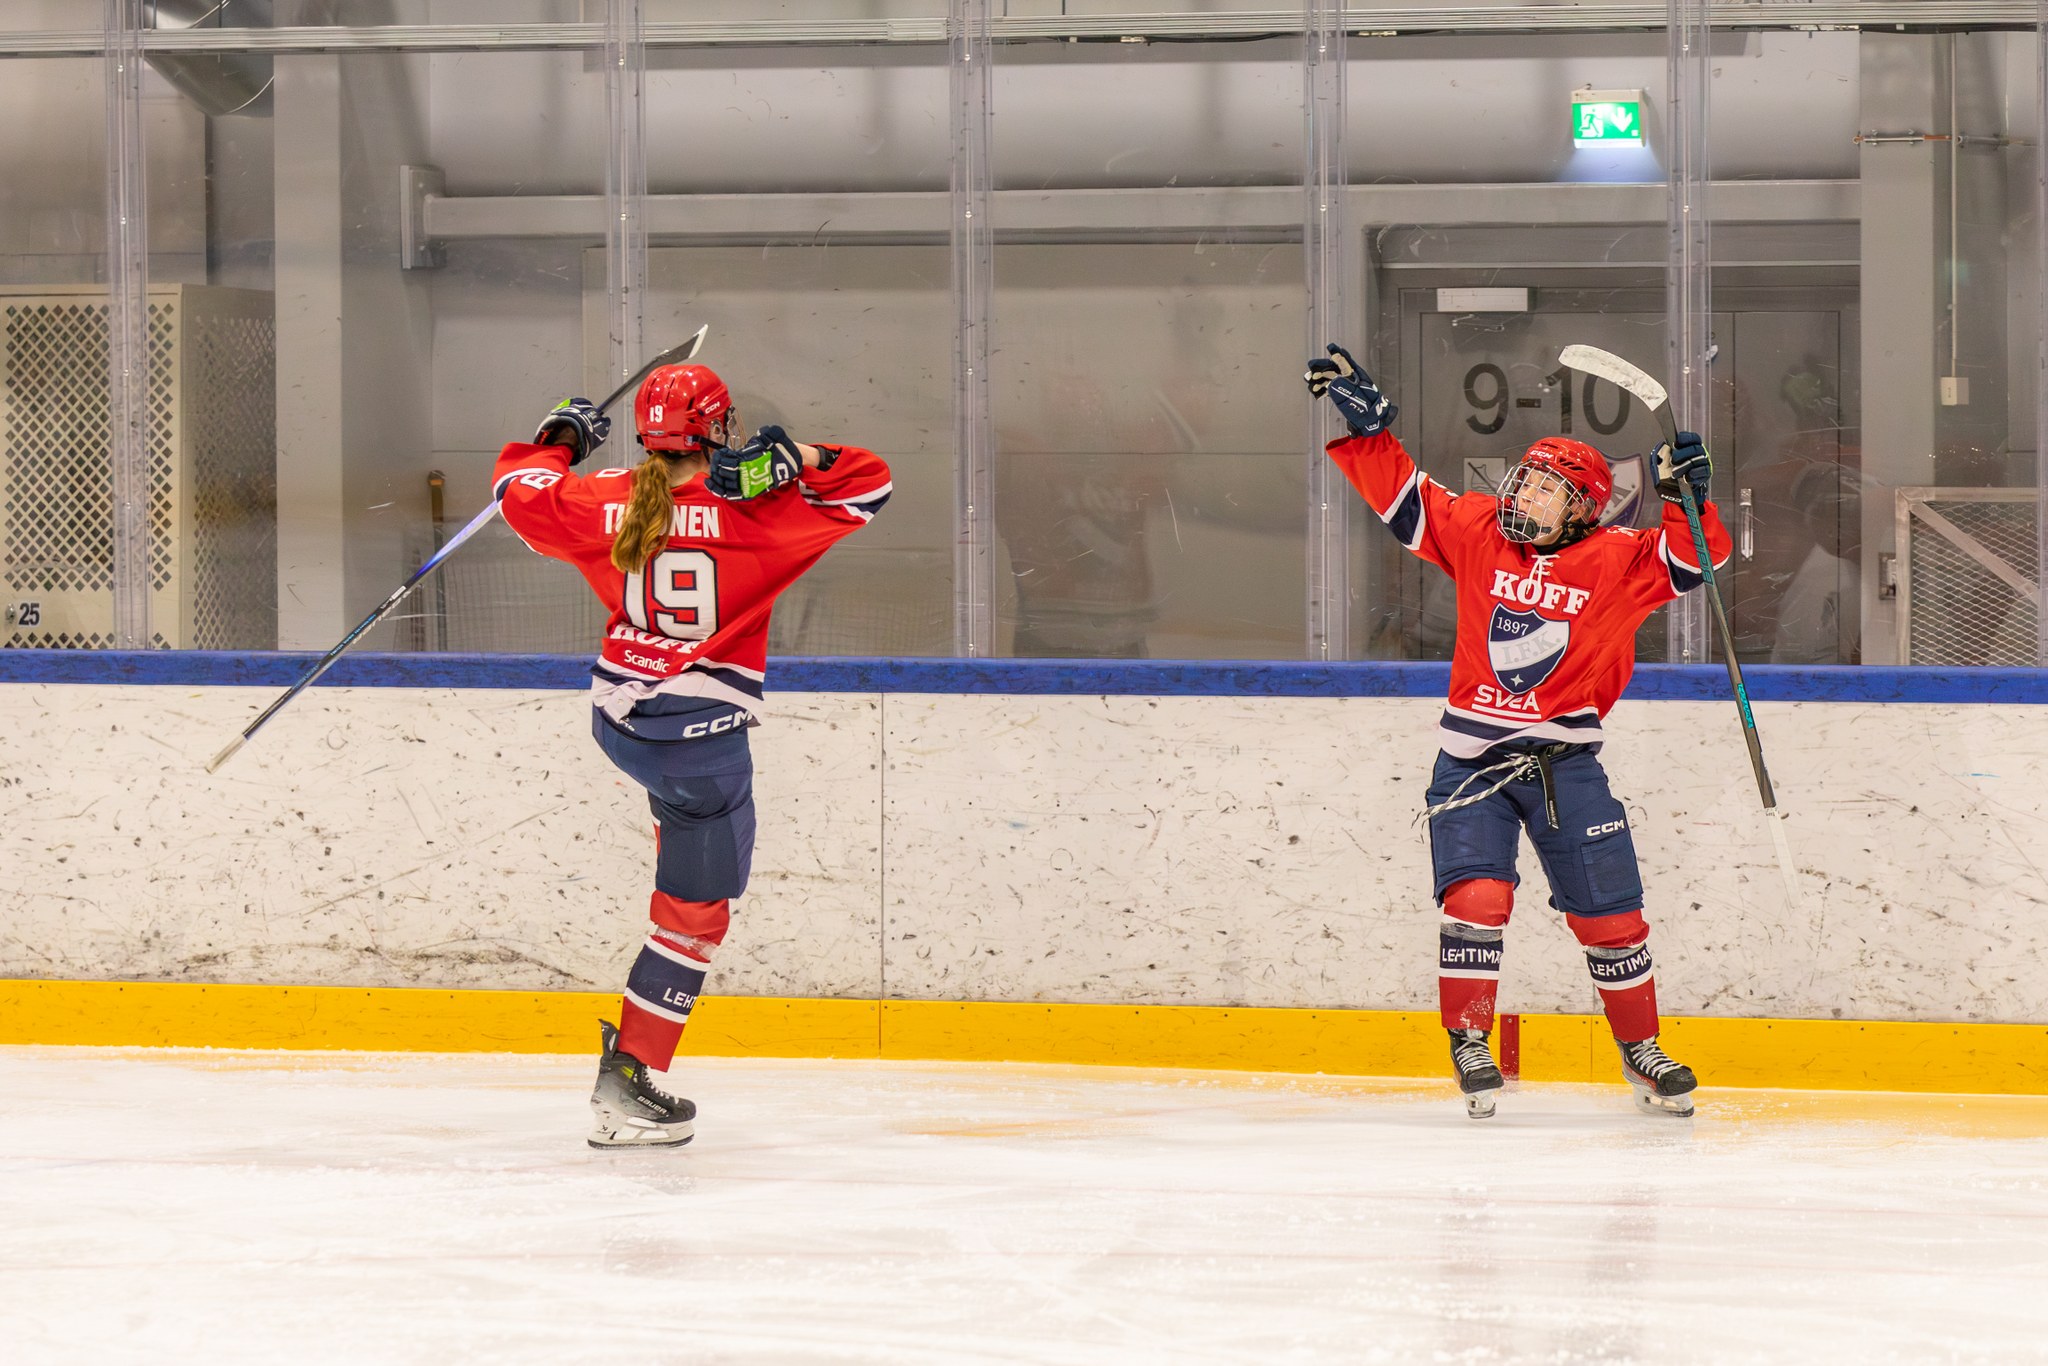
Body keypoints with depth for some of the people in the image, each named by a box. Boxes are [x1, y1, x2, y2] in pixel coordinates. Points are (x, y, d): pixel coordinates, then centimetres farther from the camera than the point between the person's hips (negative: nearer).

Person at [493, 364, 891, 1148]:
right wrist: (795, 460, -20)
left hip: (618, 720, 6)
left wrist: (560, 438, 29)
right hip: (702, 738, -6)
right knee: (696, 914, 0)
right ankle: (624, 1082, -4)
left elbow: (520, 491, 14)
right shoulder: (749, 511, -14)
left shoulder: (605, 503, -3)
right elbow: (869, 484, -10)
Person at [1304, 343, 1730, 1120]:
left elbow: (1692, 561, -13)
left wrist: (1687, 498, -28)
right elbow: (1401, 496, 5)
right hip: (1473, 761, 0)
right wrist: (1364, 422, -3)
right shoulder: (1478, 533, 1)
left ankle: (1641, 1049, 21)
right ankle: (1469, 1046, -3)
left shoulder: (1618, 561, -5)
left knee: (1610, 912, 3)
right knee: (1475, 897, -15)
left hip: (1565, 762, 0)